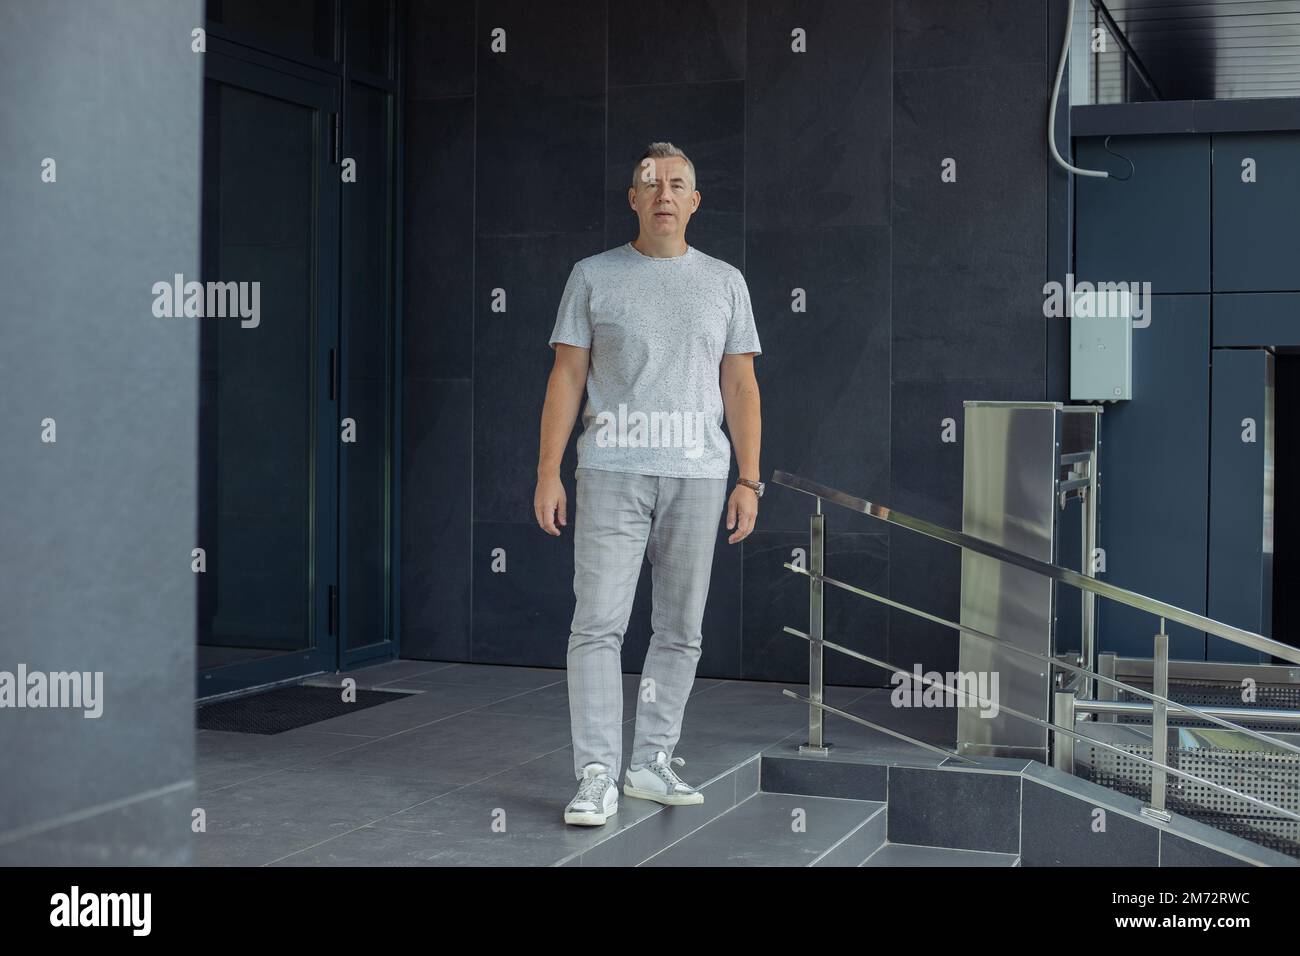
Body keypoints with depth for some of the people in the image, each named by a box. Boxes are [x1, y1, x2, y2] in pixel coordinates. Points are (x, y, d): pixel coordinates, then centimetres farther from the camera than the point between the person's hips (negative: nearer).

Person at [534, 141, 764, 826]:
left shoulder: (723, 281, 12)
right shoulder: (593, 276, 7)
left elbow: (740, 386, 10)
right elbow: (566, 378, 4)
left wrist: (749, 481, 2)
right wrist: (548, 474, -3)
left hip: (697, 474, 3)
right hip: (612, 472, -2)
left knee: (680, 630, 6)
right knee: (599, 623, -9)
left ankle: (652, 763, 17)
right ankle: (596, 778, -6)